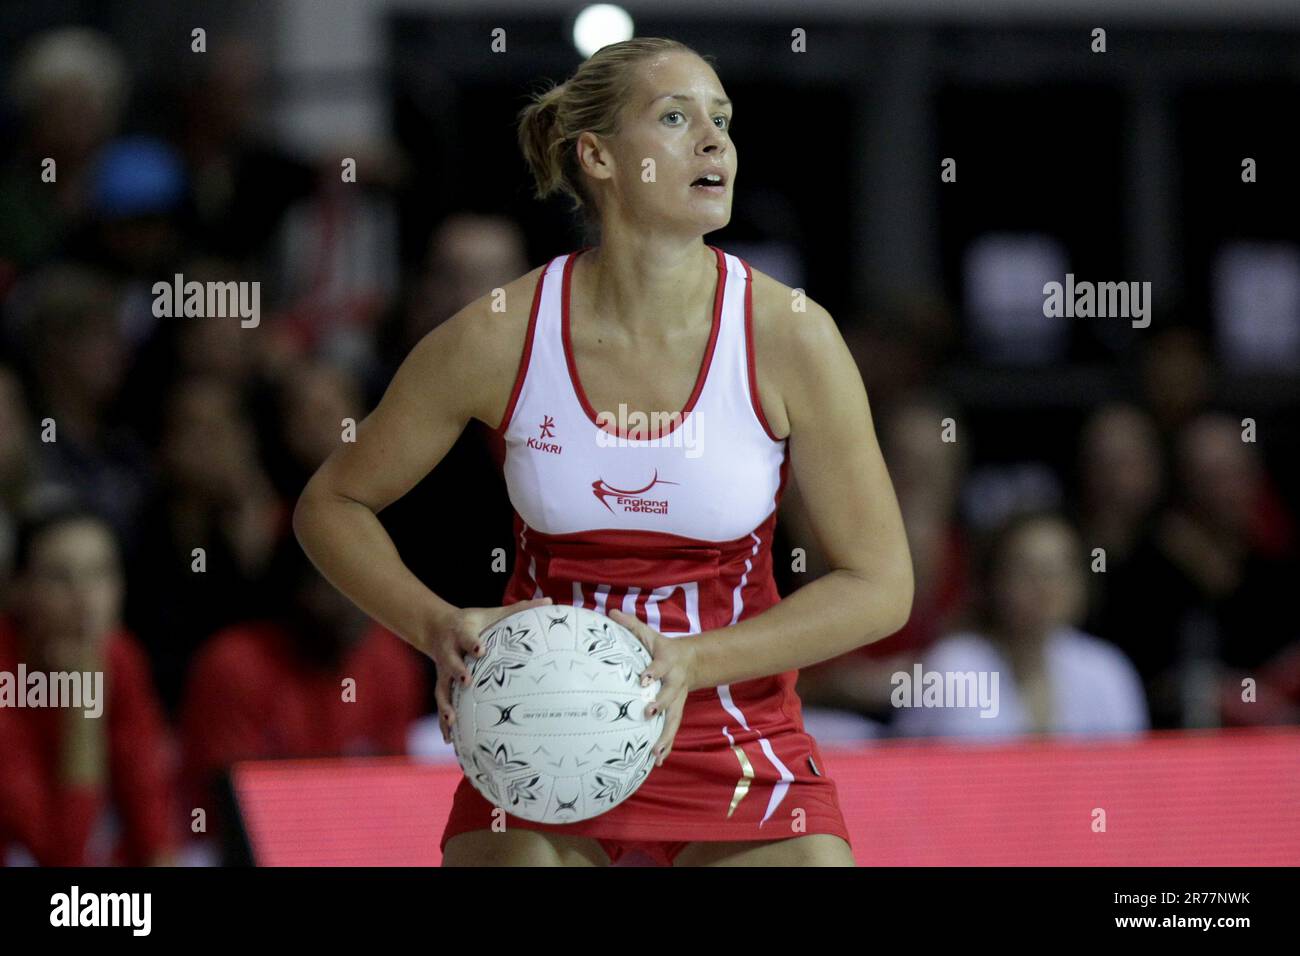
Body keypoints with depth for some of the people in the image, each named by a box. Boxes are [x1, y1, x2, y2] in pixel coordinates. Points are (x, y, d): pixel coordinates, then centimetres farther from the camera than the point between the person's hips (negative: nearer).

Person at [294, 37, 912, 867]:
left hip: (743, 753, 0)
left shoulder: (791, 339, -12)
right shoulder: (499, 336, -11)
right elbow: (332, 504, 3)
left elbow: (880, 586, -8)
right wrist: (441, 628, -15)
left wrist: (689, 660, -20)